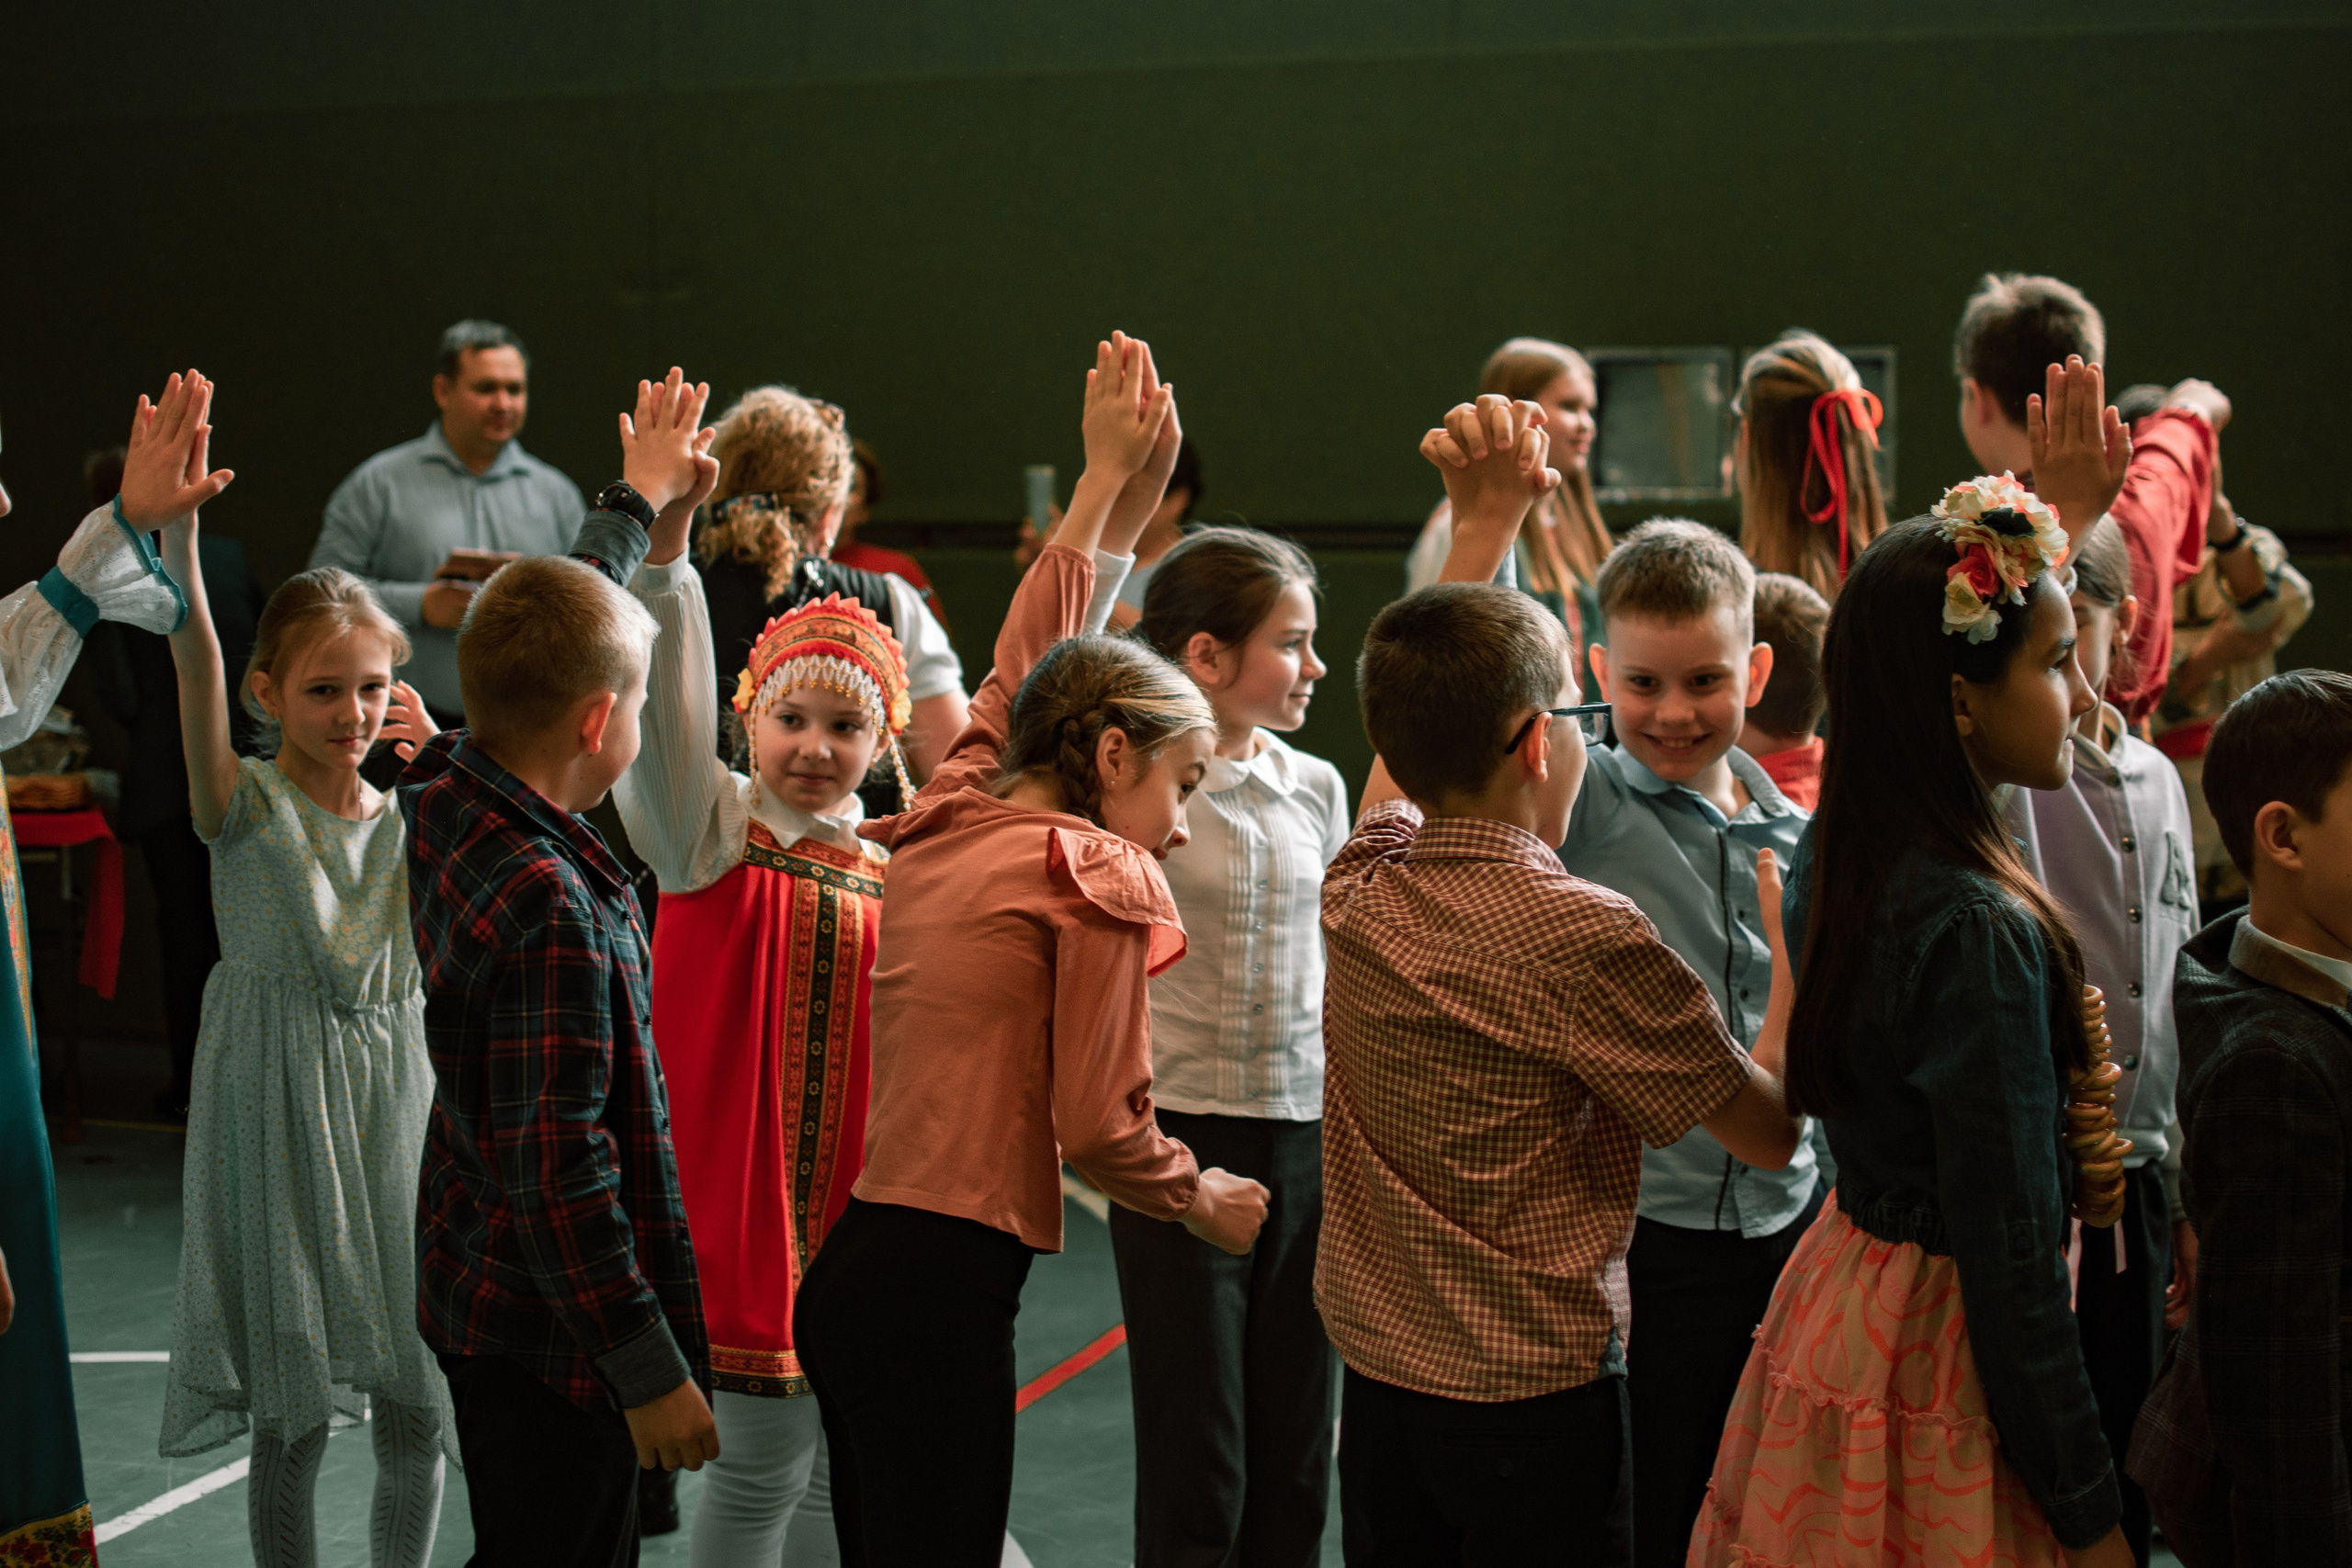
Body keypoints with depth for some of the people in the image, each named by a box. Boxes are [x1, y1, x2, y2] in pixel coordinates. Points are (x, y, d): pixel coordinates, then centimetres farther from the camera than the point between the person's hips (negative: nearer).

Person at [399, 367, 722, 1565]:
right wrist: (650, 1371, -20)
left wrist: (639, 501, 32)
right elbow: (561, 1168, -27)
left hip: (474, 1291, 10)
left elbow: (551, 638, 19)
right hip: (550, 1338, -9)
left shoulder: (447, 797, 0)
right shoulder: (552, 909, -27)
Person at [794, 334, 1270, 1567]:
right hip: (941, 1288, -8)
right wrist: (1209, 1203, 11)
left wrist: (1113, 481, 36)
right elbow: (1098, 1130, -8)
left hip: (851, 1267, 8)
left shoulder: (947, 825, 12)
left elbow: (1029, 660, 28)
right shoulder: (1095, 881, -8)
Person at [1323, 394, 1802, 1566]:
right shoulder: (1582, 938, -20)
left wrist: (1483, 521, 21)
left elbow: (1420, 714, 17)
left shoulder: (1359, 887, -2)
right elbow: (1772, 1130, -11)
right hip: (1534, 1394, -6)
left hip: (1374, 1377, 6)